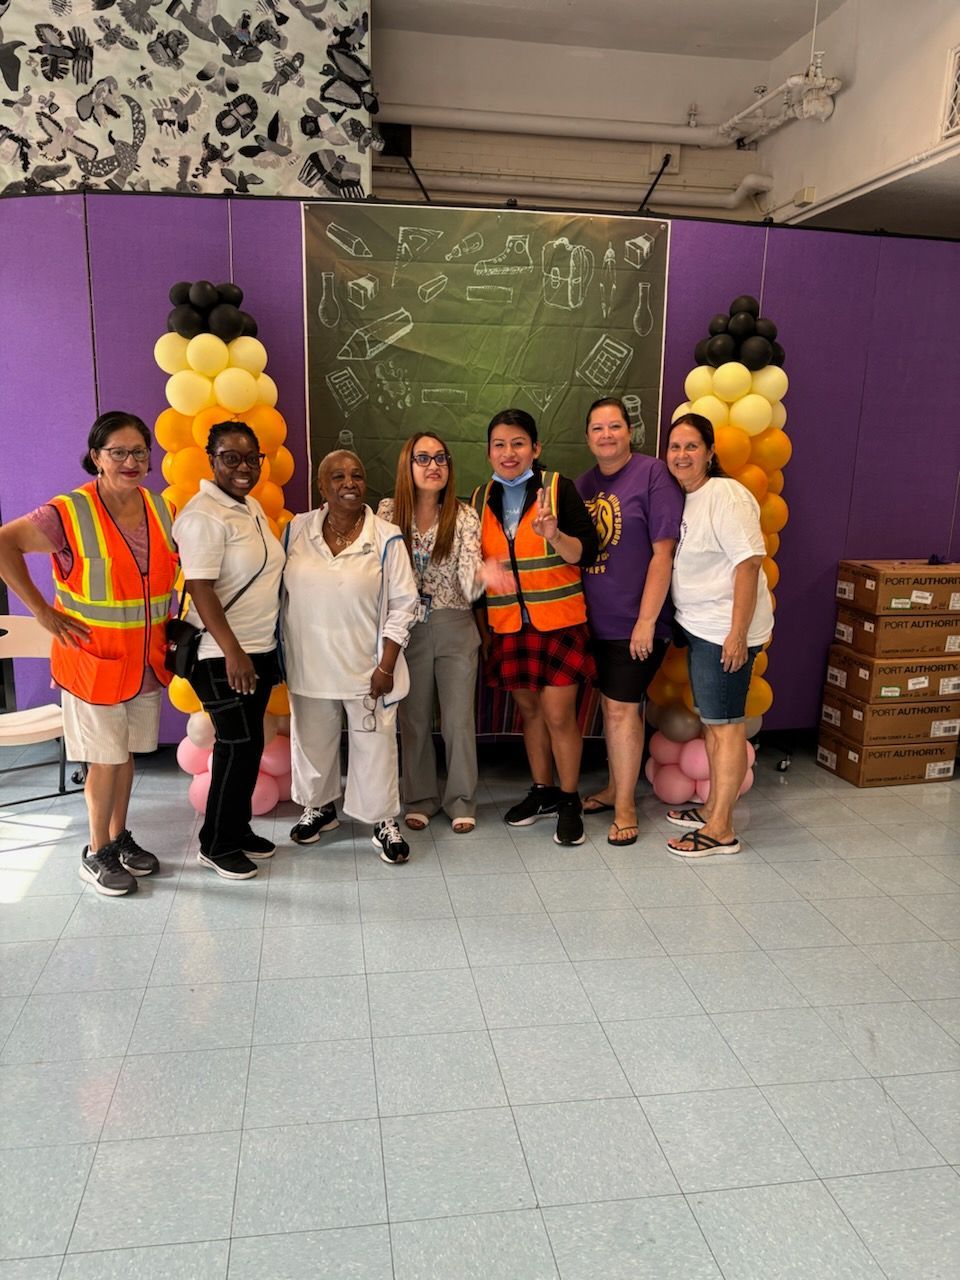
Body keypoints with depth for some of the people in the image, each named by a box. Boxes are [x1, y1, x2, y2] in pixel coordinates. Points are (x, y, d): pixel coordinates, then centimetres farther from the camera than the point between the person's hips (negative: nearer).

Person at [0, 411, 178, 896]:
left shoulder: (160, 509, 2)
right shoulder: (70, 512, -16)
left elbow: (170, 570, 17)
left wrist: (169, 621, 7)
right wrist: (43, 612, -16)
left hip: (145, 660, 5)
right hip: (94, 660, -5)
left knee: (127, 752, 17)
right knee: (105, 759, 5)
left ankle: (119, 837, 34)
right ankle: (96, 854, 23)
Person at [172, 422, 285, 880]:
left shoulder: (251, 506, 12)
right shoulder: (203, 516, -16)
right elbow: (200, 590, -21)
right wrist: (232, 652, -25)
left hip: (260, 649, 9)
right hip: (222, 655, -9)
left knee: (247, 744, 15)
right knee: (239, 745, -2)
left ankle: (238, 829, 29)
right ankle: (215, 845, 14)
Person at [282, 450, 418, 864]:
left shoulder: (386, 538, -9)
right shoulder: (297, 531, -1)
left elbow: (402, 605, -7)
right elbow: (281, 594, 7)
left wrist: (386, 666, -11)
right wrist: (283, 656, 7)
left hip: (366, 666, -2)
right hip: (309, 665, 3)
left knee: (375, 744, 6)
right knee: (312, 740, 18)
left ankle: (384, 822, 24)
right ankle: (319, 807, 40)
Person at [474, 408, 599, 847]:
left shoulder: (557, 486, -6)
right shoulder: (482, 498, 7)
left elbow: (587, 553, -11)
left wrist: (553, 535, -27)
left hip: (559, 620, -4)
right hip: (508, 624, 4)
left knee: (559, 714, -2)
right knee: (529, 709, 14)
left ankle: (570, 802, 15)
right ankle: (542, 792, 31)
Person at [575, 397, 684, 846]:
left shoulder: (652, 474, -10)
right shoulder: (583, 485, 10)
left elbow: (664, 552, -14)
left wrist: (646, 620, -17)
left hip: (634, 621, -6)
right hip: (596, 620, 6)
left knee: (622, 708, -2)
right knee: (611, 704, 16)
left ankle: (625, 805, 14)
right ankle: (615, 788, 32)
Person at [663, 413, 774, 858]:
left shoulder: (725, 495, -15)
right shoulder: (685, 499, 12)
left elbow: (749, 561, -20)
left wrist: (738, 632, -23)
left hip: (726, 631, -9)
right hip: (699, 626, 9)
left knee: (725, 724, -2)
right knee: (710, 720, 17)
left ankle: (720, 830, 7)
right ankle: (713, 808, 31)